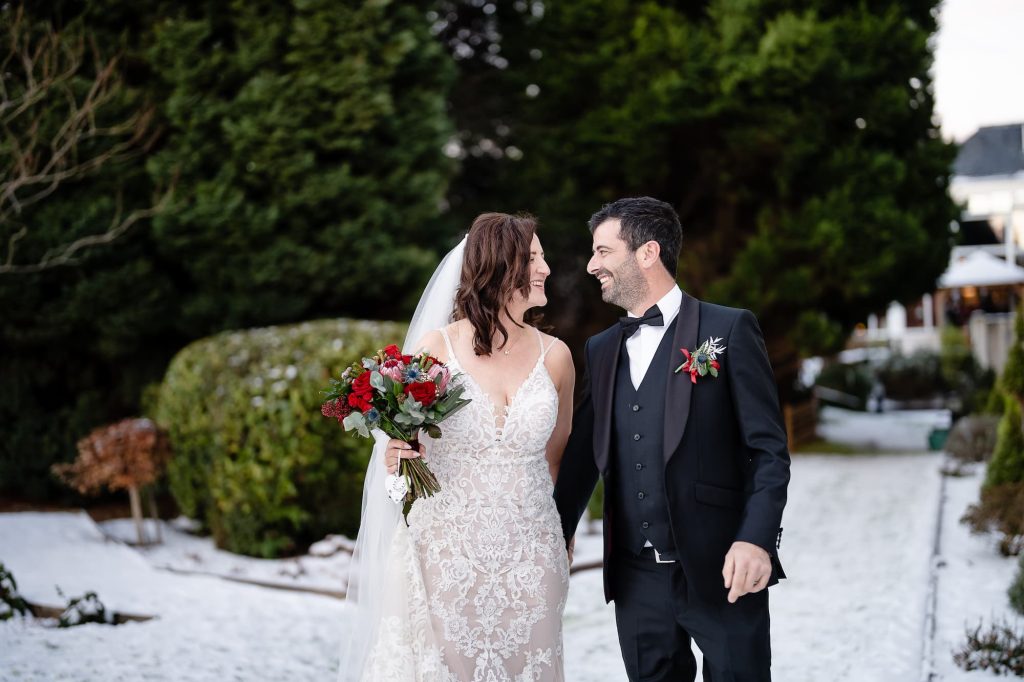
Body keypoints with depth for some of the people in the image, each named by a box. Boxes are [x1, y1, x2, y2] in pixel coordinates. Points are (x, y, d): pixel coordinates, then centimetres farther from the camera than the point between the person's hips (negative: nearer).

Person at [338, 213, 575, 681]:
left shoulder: (554, 356, 1)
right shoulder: (436, 348, -6)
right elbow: (401, 440, 6)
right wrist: (397, 458, -16)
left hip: (528, 558, 2)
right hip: (445, 554, -2)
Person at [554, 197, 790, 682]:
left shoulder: (729, 330, -3)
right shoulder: (601, 349, 12)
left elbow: (769, 450, -7)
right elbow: (582, 457, 14)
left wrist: (757, 539, -19)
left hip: (720, 572, -5)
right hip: (636, 581, 5)